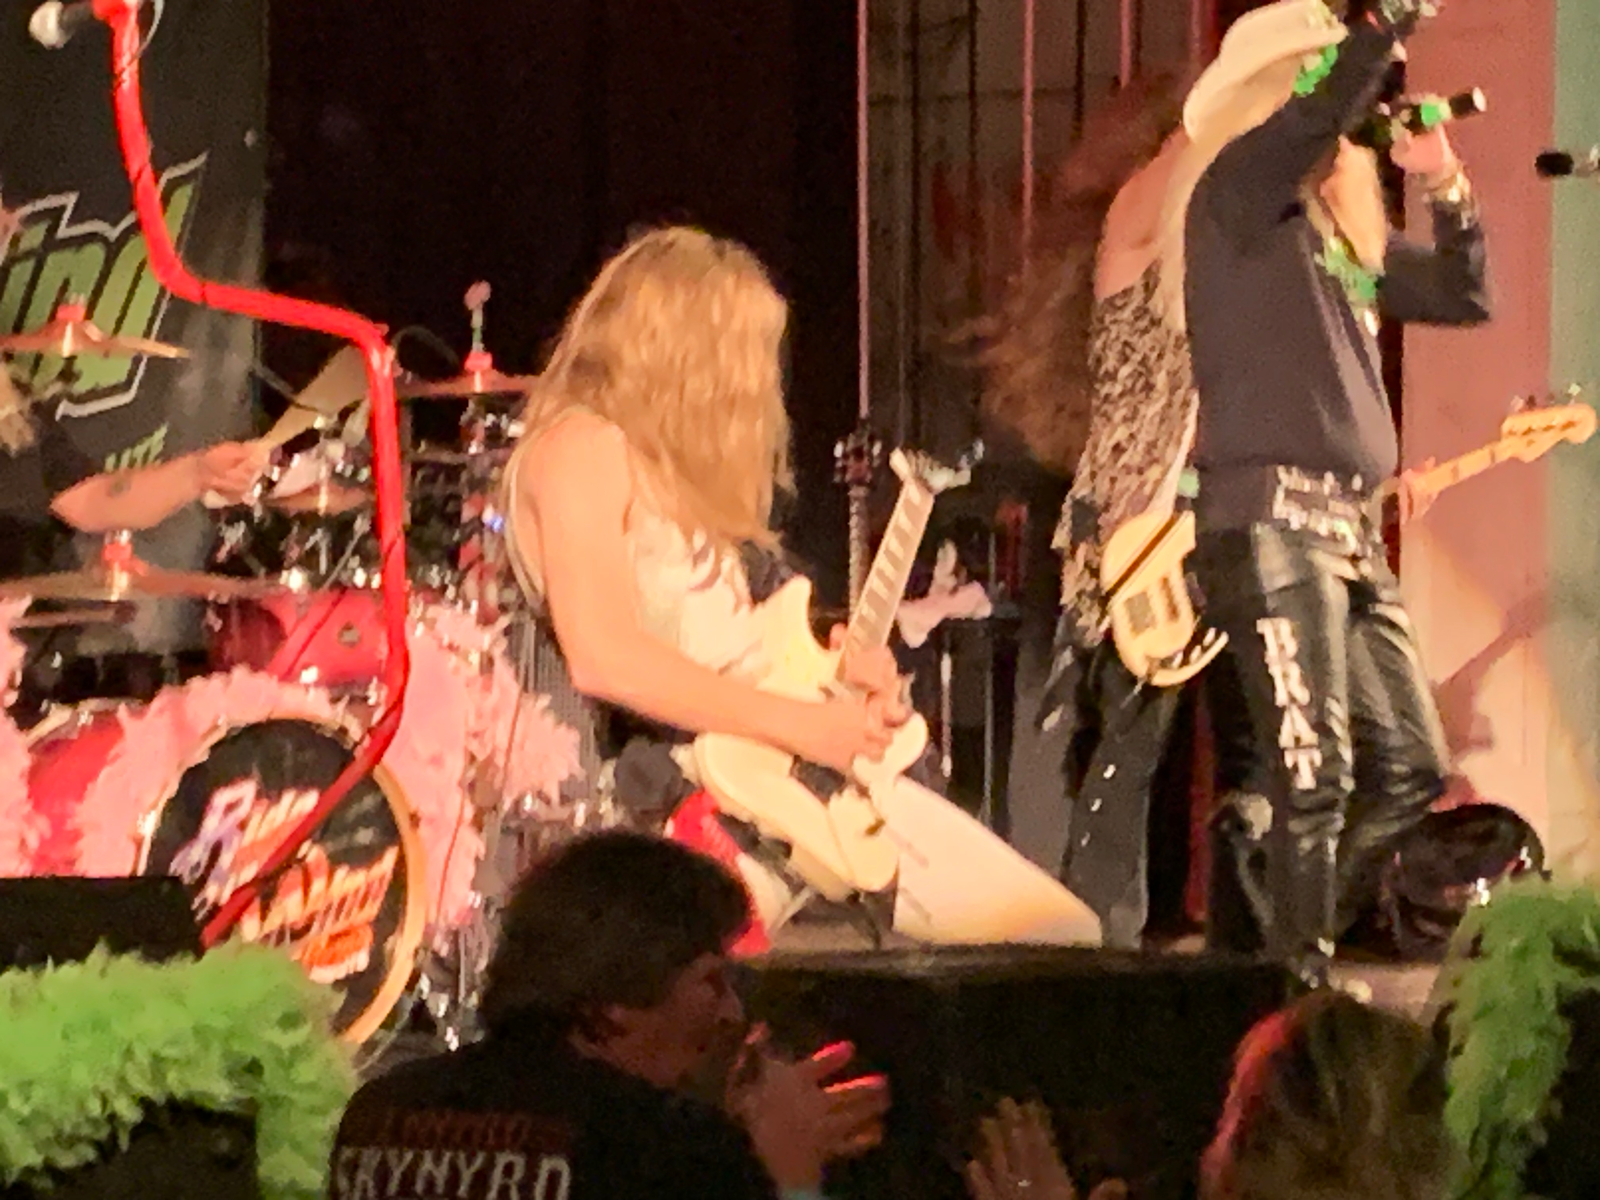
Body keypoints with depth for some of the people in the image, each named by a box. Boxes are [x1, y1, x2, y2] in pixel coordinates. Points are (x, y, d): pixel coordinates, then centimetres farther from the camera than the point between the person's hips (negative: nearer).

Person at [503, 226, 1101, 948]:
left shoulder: (685, 471, 22)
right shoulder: (582, 449, -7)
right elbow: (603, 657, -21)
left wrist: (838, 667, 6)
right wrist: (803, 725, -18)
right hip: (679, 785, -9)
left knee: (1062, 937, 4)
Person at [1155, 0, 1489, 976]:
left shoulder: (1343, 235, 22)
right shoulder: (1235, 190, -1)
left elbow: (1464, 296, 24)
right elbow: (1324, 108, -19)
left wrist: (1448, 188, 10)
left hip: (1348, 527, 8)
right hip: (1269, 517, -8)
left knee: (1409, 770, 6)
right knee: (1314, 775, -13)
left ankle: (1290, 939, 15)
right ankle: (1299, 977, -11)